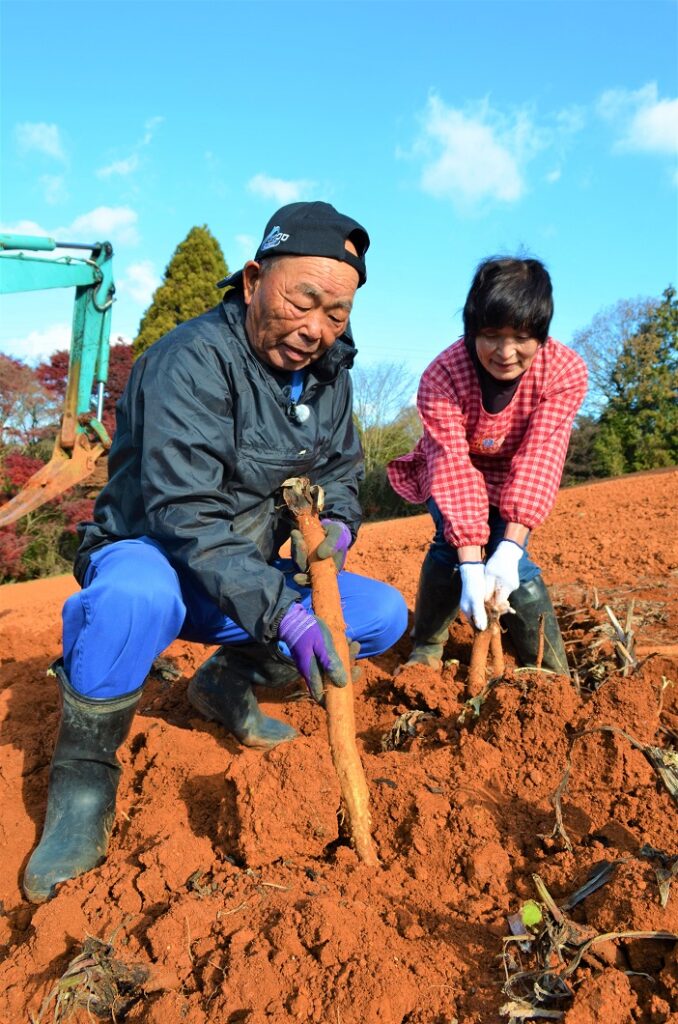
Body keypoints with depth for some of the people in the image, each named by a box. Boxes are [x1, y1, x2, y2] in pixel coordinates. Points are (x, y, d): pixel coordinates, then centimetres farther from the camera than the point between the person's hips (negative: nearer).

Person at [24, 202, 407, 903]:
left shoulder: (328, 371, 1)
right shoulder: (192, 360, -23)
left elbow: (341, 470, 12)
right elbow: (185, 512, -30)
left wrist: (336, 522, -13)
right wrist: (281, 612, -39)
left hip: (247, 576, 7)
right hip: (148, 556, -6)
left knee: (385, 614, -6)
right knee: (137, 597, -42)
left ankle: (227, 682, 13)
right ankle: (83, 781, -16)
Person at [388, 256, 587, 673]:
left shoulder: (566, 371, -29)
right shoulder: (442, 376, -33)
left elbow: (539, 459, -33)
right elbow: (453, 469, -37)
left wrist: (510, 549, -43)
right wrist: (471, 566, -45)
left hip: (514, 478, 0)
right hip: (454, 471, 0)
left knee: (511, 558, -20)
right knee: (450, 542, -24)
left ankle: (552, 669, -7)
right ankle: (426, 652, -5)